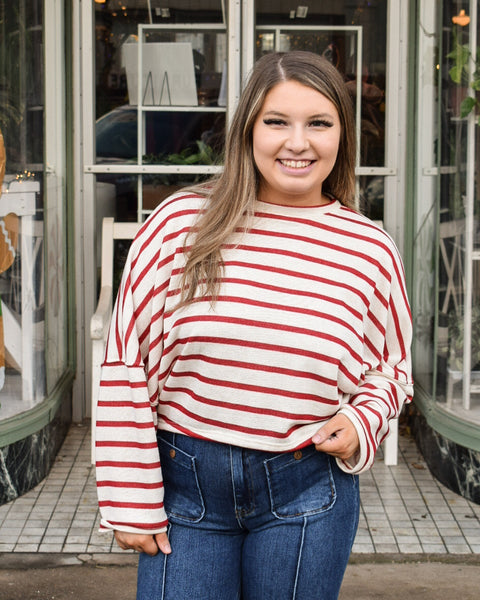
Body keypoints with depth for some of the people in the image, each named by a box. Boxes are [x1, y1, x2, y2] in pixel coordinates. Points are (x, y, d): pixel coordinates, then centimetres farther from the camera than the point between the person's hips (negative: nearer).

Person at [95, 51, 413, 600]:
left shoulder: (371, 251, -1)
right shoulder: (180, 224, -6)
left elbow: (390, 369, 15)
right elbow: (127, 361, -3)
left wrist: (362, 422, -7)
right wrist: (131, 503, -5)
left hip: (308, 496, 1)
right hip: (185, 484, -1)